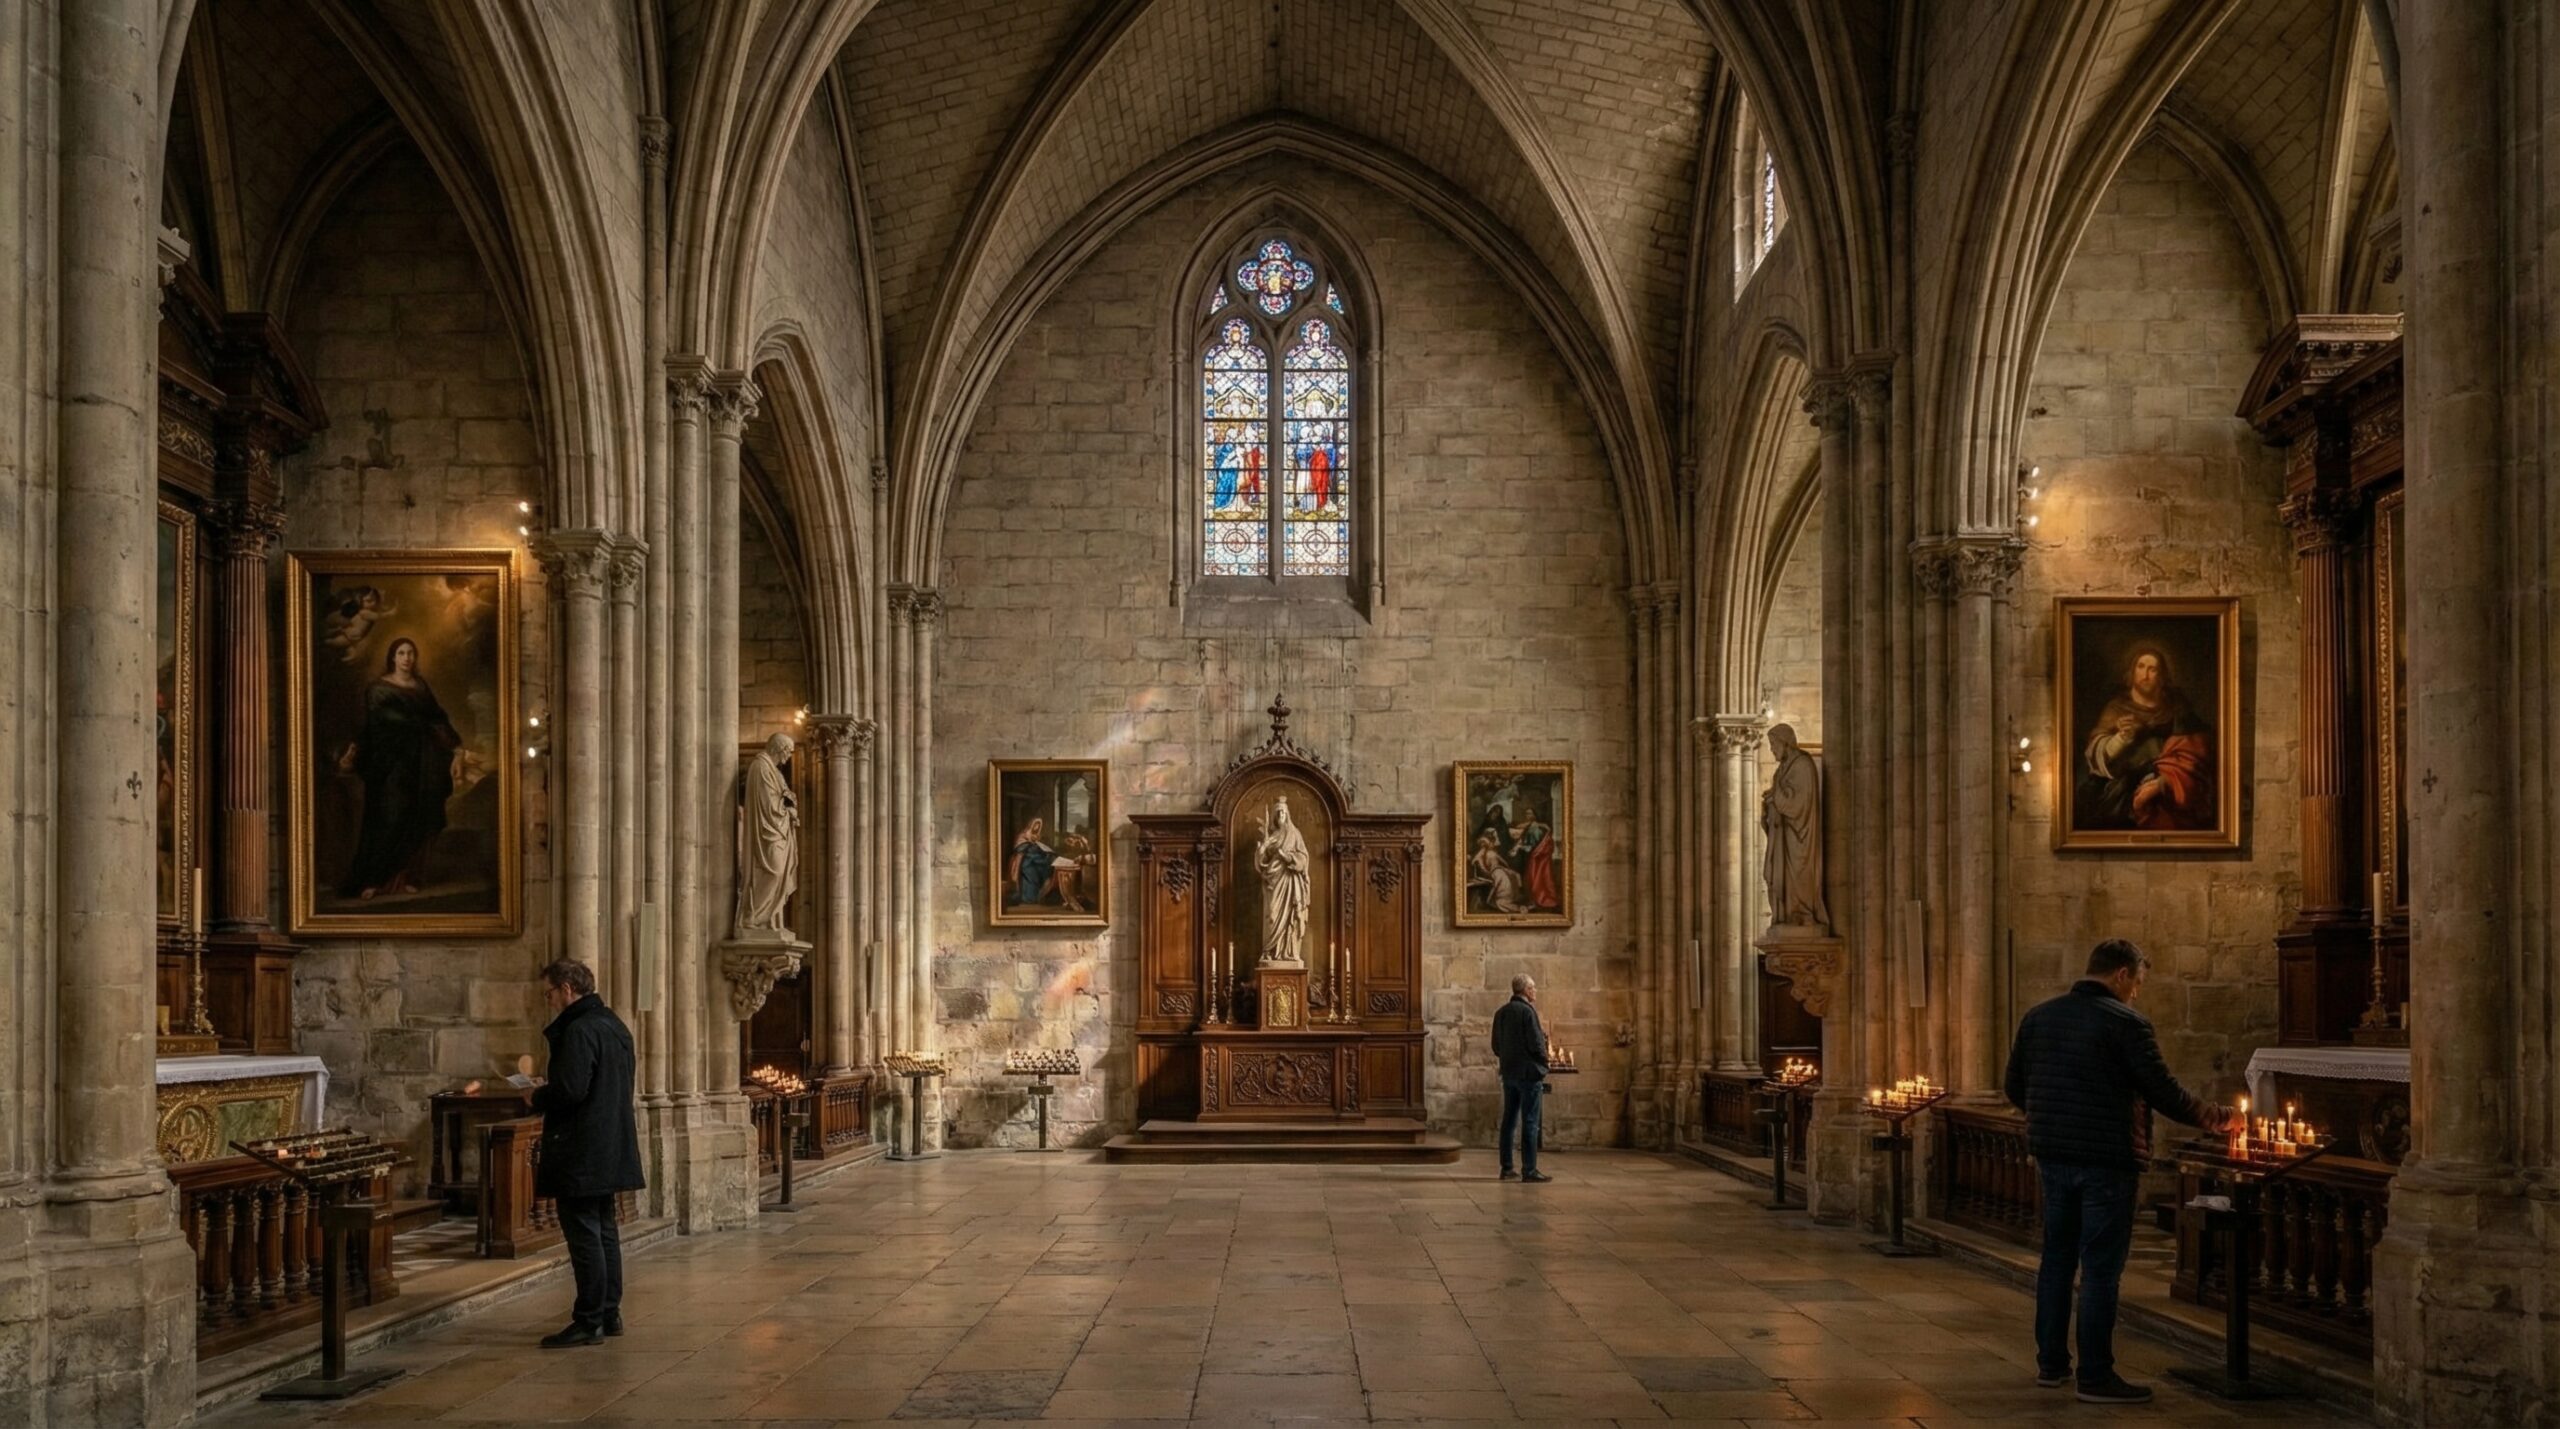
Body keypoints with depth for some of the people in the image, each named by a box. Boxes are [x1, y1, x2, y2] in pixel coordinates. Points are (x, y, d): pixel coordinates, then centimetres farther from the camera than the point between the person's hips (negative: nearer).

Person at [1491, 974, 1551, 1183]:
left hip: (1508, 1072, 8)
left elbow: (1496, 1045, 12)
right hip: (1528, 1072, -8)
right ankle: (1529, 1169, -5)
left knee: (1509, 1120, 12)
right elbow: (1535, 1043, -16)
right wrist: (1543, 1063, -1)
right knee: (1530, 1122, -4)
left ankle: (1506, 1168, 14)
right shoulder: (1527, 1011, -14)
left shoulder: (1500, 1012, 9)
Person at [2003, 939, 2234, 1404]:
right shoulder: (2126, 1023, -12)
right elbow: (2165, 1094, -13)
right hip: (2107, 1159, -6)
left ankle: (2051, 1362, 22)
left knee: (2057, 1257, 15)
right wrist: (2217, 1118, 3)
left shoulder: (2037, 1017, 7)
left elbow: (2015, 1088, 11)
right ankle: (2095, 1376, 5)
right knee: (2101, 1266, 0)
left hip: (2053, 1155, 6)